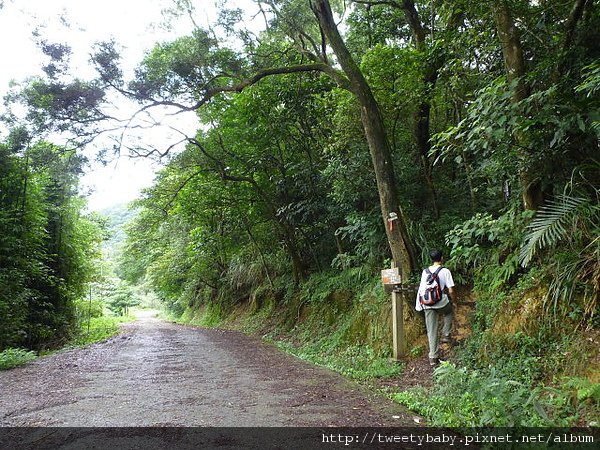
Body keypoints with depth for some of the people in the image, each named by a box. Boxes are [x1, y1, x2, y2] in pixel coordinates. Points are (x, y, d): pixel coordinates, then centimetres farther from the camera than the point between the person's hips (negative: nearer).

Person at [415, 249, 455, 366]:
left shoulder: (425, 271, 5)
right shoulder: (445, 271, -7)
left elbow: (421, 289, 5)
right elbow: (451, 291, -9)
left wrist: (419, 305, 12)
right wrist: (452, 299, 11)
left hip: (428, 304, 3)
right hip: (442, 303, -3)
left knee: (431, 331, 7)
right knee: (449, 312, 33)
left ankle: (433, 357, 8)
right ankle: (446, 335, 26)